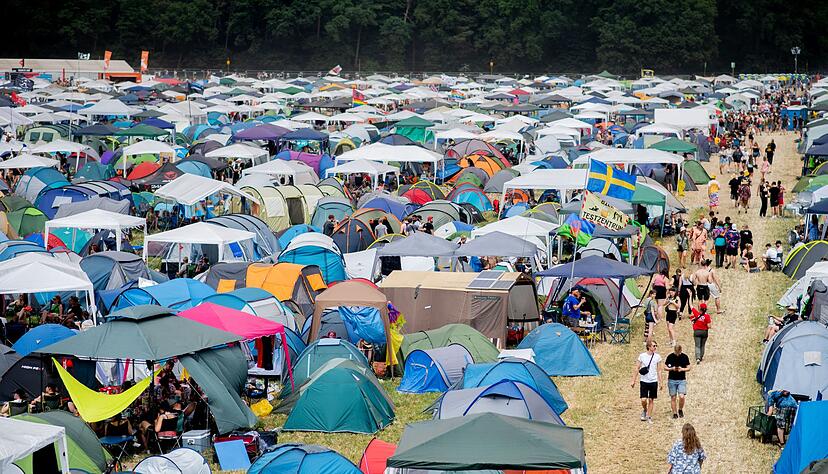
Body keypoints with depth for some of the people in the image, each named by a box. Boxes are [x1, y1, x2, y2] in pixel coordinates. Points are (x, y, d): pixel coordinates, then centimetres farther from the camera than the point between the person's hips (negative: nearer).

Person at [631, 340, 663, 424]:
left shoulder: (657, 357, 1)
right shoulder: (642, 356, -3)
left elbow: (659, 370, 7)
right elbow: (637, 369, 2)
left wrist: (661, 381, 2)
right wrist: (633, 380, 0)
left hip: (653, 381, 1)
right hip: (644, 381, -1)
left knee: (651, 400, 5)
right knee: (643, 399, -8)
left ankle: (649, 417, 15)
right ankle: (644, 410, 23)